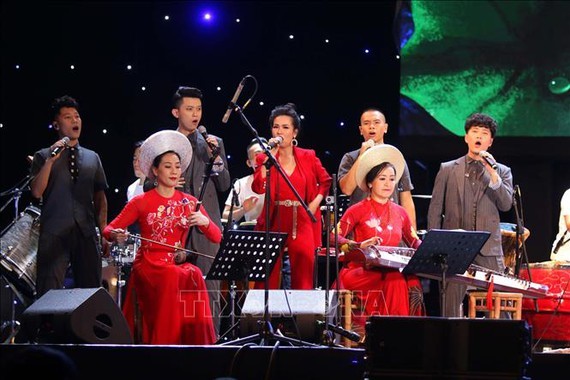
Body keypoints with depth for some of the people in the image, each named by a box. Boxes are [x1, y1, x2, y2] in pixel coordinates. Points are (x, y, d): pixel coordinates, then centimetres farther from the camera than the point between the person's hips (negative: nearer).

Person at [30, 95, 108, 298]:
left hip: (86, 233, 3)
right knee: (49, 292, -9)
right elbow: (36, 192, -3)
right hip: (54, 234, -3)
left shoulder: (92, 158, 18)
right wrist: (50, 161, -11)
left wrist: (104, 231, 8)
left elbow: (100, 197, 16)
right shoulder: (43, 156, 9)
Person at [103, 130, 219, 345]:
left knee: (193, 275, -32)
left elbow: (217, 238, 9)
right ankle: (162, 343, -25)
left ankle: (196, 343, -24)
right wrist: (116, 235, -19)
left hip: (178, 264, 2)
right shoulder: (141, 202, 6)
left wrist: (204, 221, -12)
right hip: (148, 265, -2)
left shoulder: (189, 203, 14)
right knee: (174, 277, -34)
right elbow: (108, 230, 4)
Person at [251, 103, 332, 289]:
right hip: (273, 225, -1)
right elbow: (259, 187, -12)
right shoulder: (264, 158, 5)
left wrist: (315, 203, 5)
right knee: (268, 280, -5)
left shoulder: (308, 157, 8)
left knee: (303, 281, 0)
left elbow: (326, 181, 21)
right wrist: (270, 155, -11)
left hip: (301, 226, 1)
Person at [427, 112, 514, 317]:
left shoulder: (502, 172, 13)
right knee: (452, 305, -3)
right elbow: (435, 210, 10)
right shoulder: (448, 169, 12)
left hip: (488, 249, 0)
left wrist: (493, 174, -11)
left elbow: (505, 204, -1)